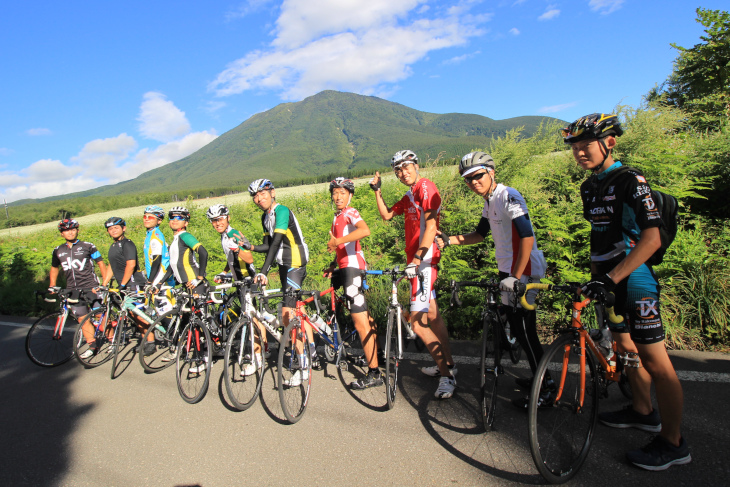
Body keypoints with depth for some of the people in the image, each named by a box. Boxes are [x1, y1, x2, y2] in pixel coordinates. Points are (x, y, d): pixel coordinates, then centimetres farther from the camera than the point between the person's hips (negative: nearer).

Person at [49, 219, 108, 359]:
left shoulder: (88, 246, 1)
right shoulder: (58, 251, 11)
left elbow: (100, 263, 3)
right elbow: (54, 268, 25)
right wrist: (52, 286, 16)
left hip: (91, 286, -3)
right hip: (73, 290, 3)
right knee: (82, 318, 2)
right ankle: (92, 346, 10)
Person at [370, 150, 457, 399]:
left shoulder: (426, 187, -12)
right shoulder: (410, 195, 18)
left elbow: (431, 226, -22)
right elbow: (386, 214, 24)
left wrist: (417, 258, -28)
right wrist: (377, 190, 15)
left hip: (424, 260, -11)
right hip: (418, 260, 11)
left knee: (418, 322, -12)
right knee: (432, 315, 18)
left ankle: (446, 376, -2)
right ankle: (447, 365, 31)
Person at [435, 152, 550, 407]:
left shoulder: (508, 196, -18)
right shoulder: (490, 201, 12)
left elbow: (527, 237, -25)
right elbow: (480, 234, 20)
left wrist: (515, 277, -26)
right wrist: (449, 240, 7)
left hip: (523, 271, -10)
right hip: (508, 270, 10)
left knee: (524, 331, -3)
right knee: (516, 328, 18)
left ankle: (544, 393, 12)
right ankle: (541, 377, 34)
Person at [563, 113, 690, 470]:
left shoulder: (631, 182, -15)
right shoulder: (589, 187, 10)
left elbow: (651, 239, -23)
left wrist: (611, 278, -30)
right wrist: (595, 275, 16)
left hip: (634, 280, -8)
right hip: (609, 280, 8)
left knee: (655, 361, -1)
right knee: (625, 348, 19)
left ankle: (673, 443, 12)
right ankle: (644, 412, 38)